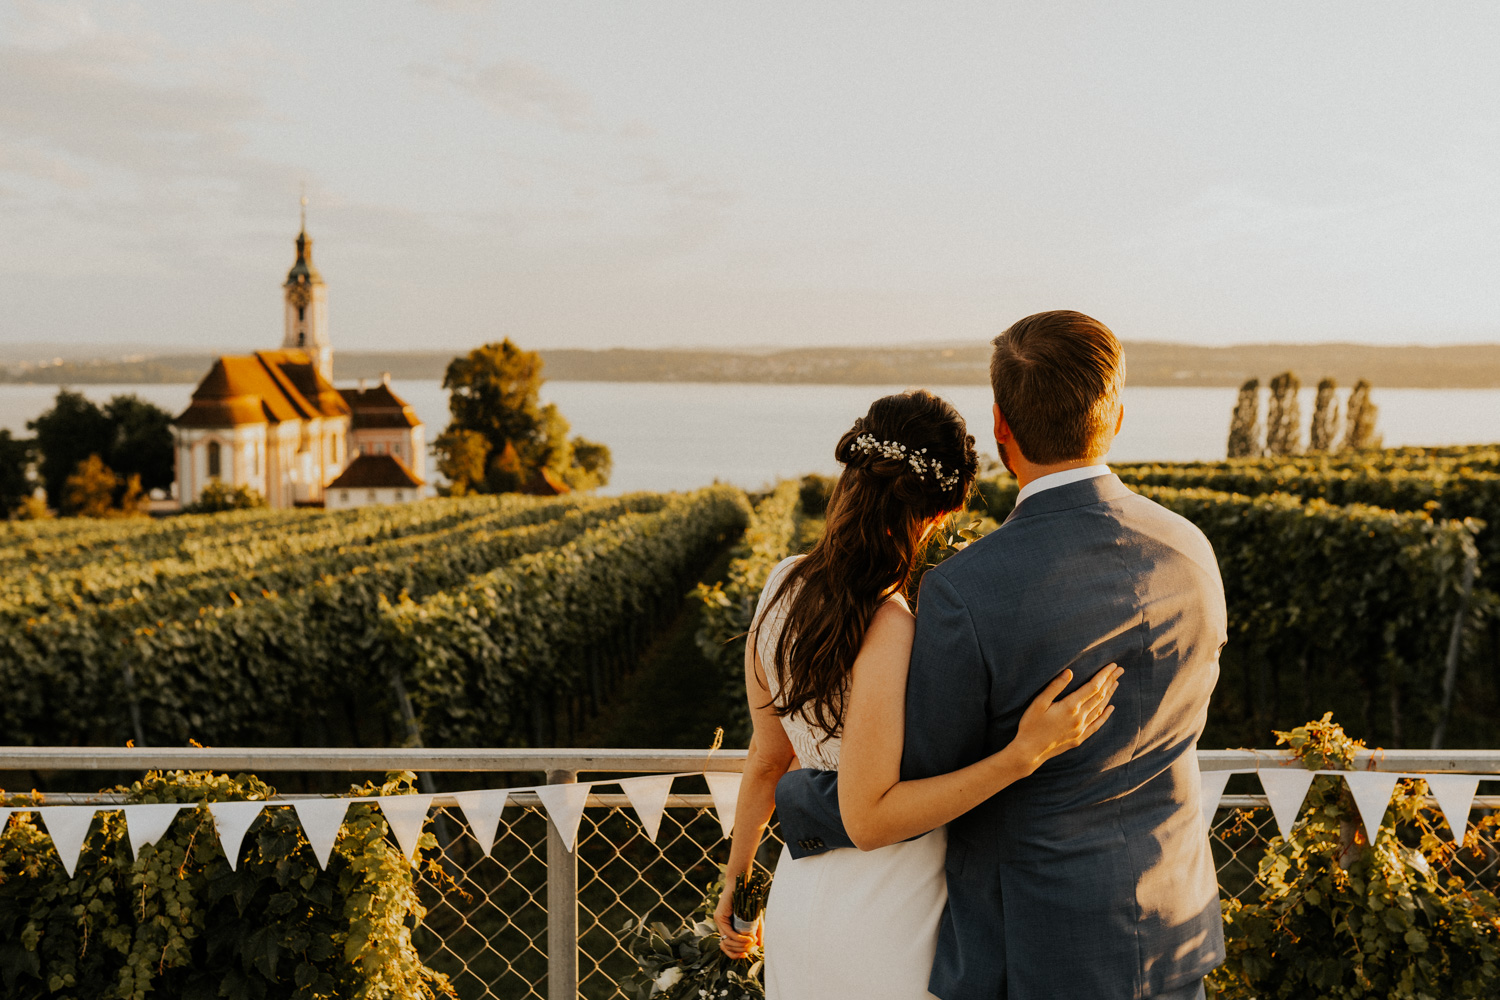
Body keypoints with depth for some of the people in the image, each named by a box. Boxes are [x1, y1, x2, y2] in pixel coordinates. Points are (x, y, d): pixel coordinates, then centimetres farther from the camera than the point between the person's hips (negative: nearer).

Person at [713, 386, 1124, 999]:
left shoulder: (785, 585, -7)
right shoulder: (889, 632, -28)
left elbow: (767, 755, 3)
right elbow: (868, 819, -26)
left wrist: (736, 878, 15)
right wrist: (1025, 752, -31)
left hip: (800, 898, 7)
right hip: (889, 926, -7)